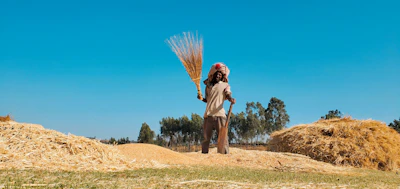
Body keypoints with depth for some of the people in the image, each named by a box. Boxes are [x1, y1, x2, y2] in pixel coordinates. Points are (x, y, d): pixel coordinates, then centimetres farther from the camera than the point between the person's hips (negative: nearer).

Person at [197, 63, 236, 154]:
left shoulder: (225, 85, 10)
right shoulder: (208, 85, 19)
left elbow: (228, 95, -7)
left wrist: (231, 99, -30)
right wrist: (201, 98, 4)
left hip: (219, 114, -3)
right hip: (208, 114, 3)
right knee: (206, 136, 5)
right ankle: (204, 154, 10)